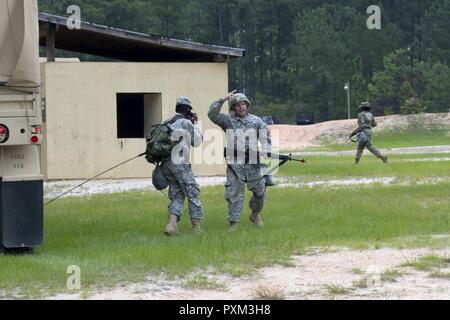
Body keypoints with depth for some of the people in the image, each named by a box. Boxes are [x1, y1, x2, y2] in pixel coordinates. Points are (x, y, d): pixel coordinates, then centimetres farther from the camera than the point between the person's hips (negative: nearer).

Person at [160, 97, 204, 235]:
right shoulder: (186, 123, -3)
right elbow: (197, 142, 6)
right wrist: (196, 124, 12)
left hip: (165, 164, 6)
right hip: (180, 163, -6)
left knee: (176, 195, 11)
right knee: (193, 193, 3)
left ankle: (172, 224, -7)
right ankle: (196, 227, 2)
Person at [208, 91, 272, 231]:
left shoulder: (256, 121, 8)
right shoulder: (228, 120, 4)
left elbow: (265, 137, 6)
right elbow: (212, 114, -9)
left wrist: (266, 151, -13)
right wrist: (222, 100, -14)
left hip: (253, 162, 2)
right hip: (235, 163, -2)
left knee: (260, 191, 10)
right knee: (234, 194, -4)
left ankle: (255, 214, 34)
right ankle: (233, 223, 0)